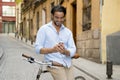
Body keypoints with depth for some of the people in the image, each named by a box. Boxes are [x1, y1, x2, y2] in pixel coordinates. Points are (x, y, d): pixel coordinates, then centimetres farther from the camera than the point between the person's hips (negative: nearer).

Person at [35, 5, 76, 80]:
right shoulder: (44, 29, 0)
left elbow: (73, 50, 1)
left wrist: (65, 51, -22)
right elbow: (38, 48, -7)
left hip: (68, 65, 5)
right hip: (55, 65, -5)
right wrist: (52, 49, -24)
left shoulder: (68, 31, 10)